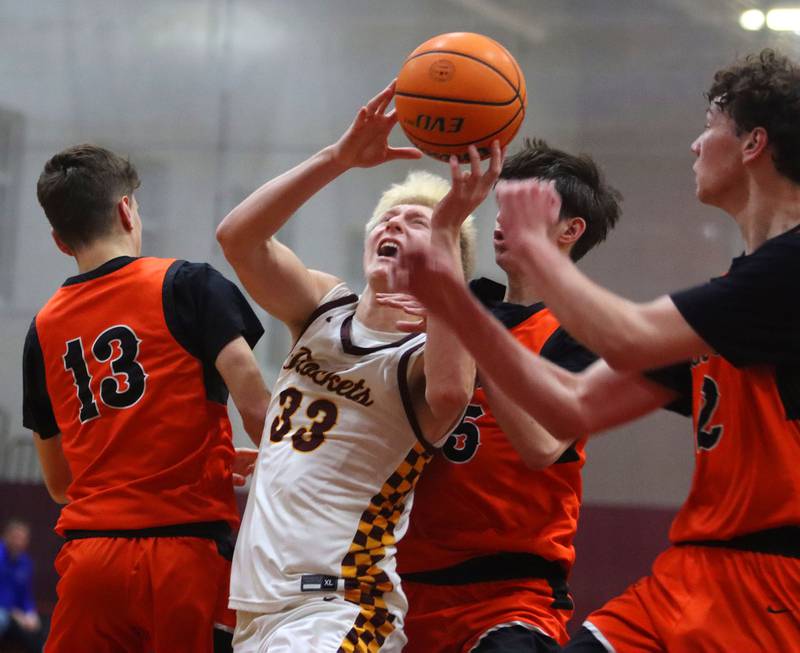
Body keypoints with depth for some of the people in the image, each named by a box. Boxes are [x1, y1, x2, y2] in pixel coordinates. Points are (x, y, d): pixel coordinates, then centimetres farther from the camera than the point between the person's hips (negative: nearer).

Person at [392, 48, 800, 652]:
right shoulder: (735, 287, 19)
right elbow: (574, 409, 15)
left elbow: (625, 340, -17)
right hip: (689, 577, 8)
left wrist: (532, 241, 0)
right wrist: (452, 302, 10)